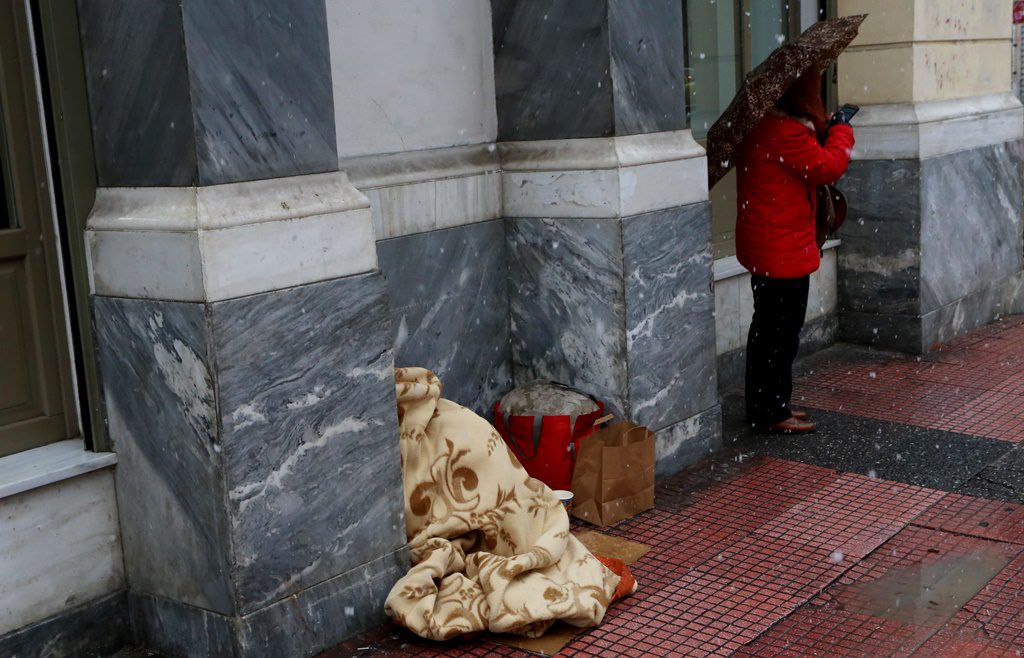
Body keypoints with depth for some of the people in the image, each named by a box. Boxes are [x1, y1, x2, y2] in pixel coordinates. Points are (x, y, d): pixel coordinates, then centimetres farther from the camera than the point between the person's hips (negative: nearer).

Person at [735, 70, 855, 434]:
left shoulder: (759, 124, 9)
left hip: (762, 249, 10)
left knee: (767, 329, 17)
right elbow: (828, 167, -18)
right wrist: (841, 131, -3)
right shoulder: (784, 131, -22)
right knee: (782, 333, -1)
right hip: (784, 250, -10)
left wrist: (822, 132, 10)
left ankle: (763, 407, 27)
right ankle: (772, 413, 8)